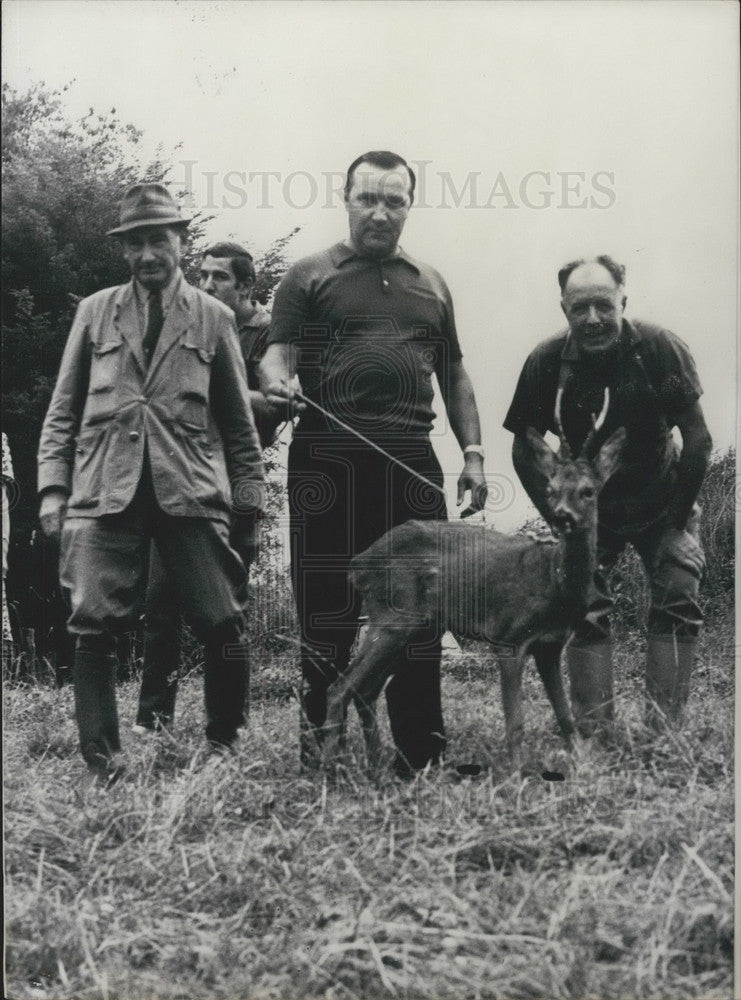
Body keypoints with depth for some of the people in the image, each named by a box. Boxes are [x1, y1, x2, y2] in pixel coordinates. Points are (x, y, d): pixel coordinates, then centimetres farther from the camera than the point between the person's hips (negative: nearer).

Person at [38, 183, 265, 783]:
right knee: (95, 627, -6)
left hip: (192, 490, -1)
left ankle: (225, 749, 11)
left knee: (224, 625, -6)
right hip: (105, 491, 1)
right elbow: (63, 410, 14)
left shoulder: (214, 318, 13)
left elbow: (238, 419, 13)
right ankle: (101, 761, 3)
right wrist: (53, 487, 3)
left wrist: (249, 500, 8)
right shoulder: (95, 312, 15)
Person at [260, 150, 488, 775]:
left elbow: (454, 376, 23)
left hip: (412, 463, 3)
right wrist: (276, 379, -24)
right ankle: (318, 756, 6)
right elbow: (278, 351, 0)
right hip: (328, 460, -3)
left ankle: (423, 760, 9)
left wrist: (473, 453, 13)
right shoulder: (309, 277, 11)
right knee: (327, 612, -2)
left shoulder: (431, 285, 22)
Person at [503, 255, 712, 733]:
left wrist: (680, 513, -13)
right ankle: (594, 731, -3)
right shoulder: (546, 363, -17)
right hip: (589, 507, 1)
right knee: (585, 608, -9)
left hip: (661, 502, -1)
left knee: (678, 600, -11)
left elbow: (699, 440, -17)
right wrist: (559, 518, -9)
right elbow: (523, 449, -6)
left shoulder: (661, 348, -23)